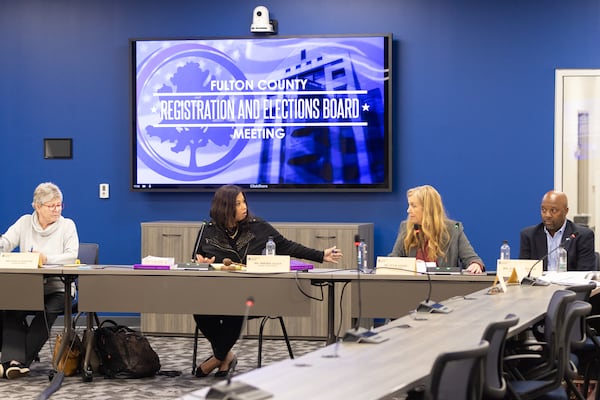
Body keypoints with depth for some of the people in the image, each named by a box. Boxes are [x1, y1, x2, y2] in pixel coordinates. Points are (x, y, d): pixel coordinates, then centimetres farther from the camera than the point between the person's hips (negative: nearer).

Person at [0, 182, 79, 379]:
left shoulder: (67, 225, 5)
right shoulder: (24, 223, 12)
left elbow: (72, 256, -8)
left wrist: (47, 259, -23)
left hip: (57, 289, -2)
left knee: (48, 311, -33)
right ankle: (17, 361, -36)